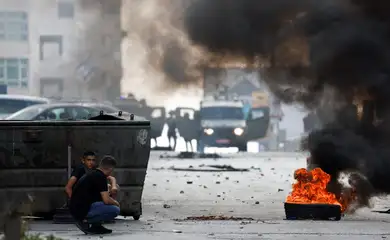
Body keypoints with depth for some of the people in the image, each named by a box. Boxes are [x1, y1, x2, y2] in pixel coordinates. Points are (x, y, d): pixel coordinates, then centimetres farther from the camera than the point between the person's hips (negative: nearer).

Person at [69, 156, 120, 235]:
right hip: (84, 211, -10)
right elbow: (106, 200, -15)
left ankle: (96, 226, 10)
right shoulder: (101, 177, -10)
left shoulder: (92, 174, 19)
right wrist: (116, 203, 6)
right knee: (115, 210, -13)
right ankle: (85, 221, -9)